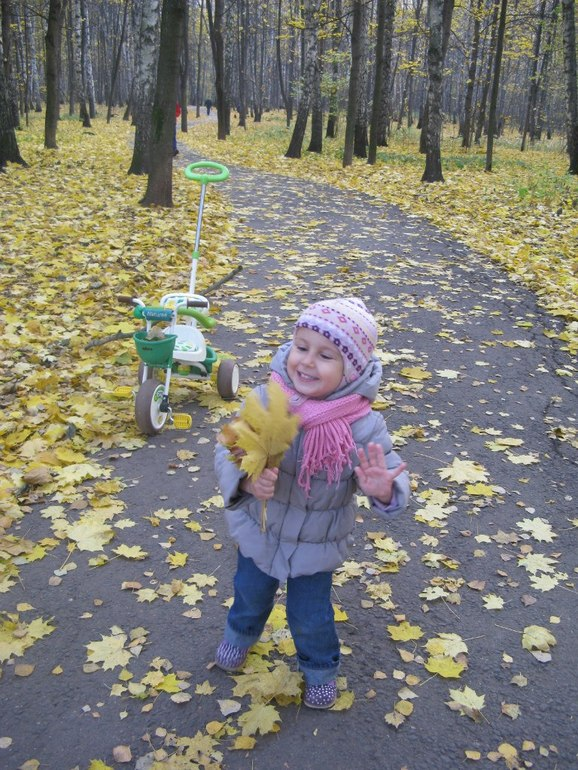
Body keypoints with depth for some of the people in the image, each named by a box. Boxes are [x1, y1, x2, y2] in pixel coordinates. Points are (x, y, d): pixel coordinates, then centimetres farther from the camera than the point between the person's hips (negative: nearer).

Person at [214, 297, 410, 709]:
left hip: (317, 544, -2)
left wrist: (382, 490, -45)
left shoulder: (363, 426, -27)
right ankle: (240, 634, 65)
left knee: (310, 617, 19)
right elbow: (227, 451, -18)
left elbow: (393, 476, -21)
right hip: (258, 531, 2)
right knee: (250, 595, 30)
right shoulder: (265, 400, -25)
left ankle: (320, 668, 53)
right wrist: (247, 479, -40)